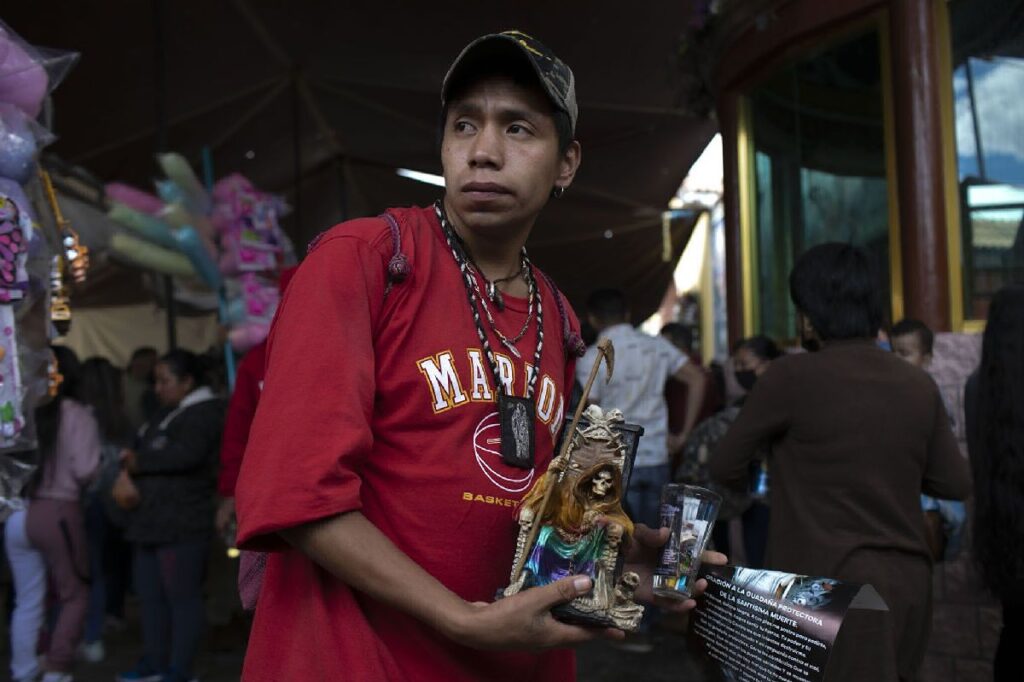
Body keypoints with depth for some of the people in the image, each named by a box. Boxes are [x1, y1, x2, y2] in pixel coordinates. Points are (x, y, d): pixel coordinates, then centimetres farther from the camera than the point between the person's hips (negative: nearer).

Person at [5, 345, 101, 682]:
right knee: (75, 595, 12)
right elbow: (84, 470, -12)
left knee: (27, 601, 15)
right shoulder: (77, 415, -6)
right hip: (58, 512, -4)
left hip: (16, 514, 4)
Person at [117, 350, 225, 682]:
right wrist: (131, 463, 0)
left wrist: (140, 462, -12)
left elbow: (188, 454, -24)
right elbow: (147, 450, 23)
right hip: (151, 520, 9)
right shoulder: (167, 414, 22)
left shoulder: (205, 412, -9)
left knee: (182, 597, -4)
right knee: (150, 595, 12)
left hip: (182, 525, -9)